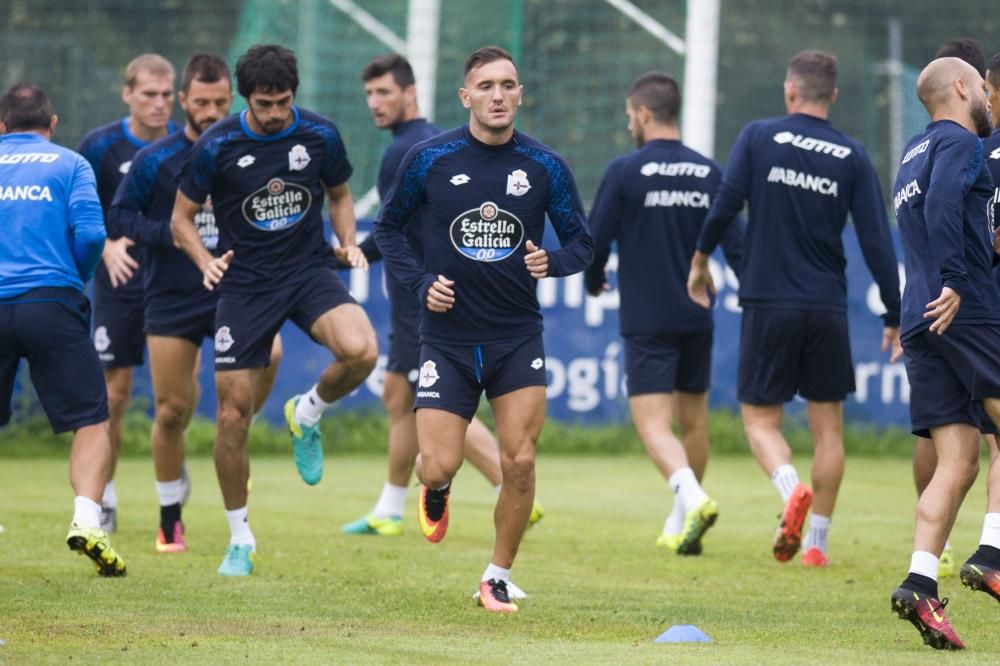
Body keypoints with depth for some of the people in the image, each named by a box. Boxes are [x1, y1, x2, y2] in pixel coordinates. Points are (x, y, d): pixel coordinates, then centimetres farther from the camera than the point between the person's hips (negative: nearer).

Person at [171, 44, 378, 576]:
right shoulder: (216, 147, -10)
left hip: (310, 271, 1)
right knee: (233, 414, -3)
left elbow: (339, 195, 14)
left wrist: (348, 243, -5)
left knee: (360, 350, -30)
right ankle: (240, 539, 16)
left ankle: (307, 414, 4)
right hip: (245, 285, -1)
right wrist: (206, 262, -19)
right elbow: (181, 219, 0)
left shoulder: (320, 136, -5)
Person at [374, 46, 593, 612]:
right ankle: (438, 487, 32)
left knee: (520, 462, -10)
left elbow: (582, 242, 6)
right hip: (448, 338, 0)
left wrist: (552, 262, -16)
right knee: (439, 468, -7)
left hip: (518, 337, 1)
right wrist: (421, 282, -6)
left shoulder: (544, 166, -3)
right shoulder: (429, 159, -4)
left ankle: (499, 579, 9)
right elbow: (389, 228, 9)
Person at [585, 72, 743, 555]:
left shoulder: (625, 172, -8)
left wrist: (594, 282, 14)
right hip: (697, 318, 5)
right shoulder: (709, 174, 4)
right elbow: (735, 244, 2)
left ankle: (692, 497, -31)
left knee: (652, 422, -7)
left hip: (646, 320, -5)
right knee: (693, 420, 16)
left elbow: (596, 241, -6)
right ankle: (681, 523, 26)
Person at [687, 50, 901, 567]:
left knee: (759, 418, 7)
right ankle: (816, 540, 10)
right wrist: (894, 318, 6)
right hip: (828, 310, 2)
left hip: (768, 304, -2)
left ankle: (791, 487, -23)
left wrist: (700, 259, 8)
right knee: (828, 426, 11)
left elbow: (725, 204, -10)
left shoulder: (759, 137, -3)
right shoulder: (852, 157, 1)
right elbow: (876, 243, -1)